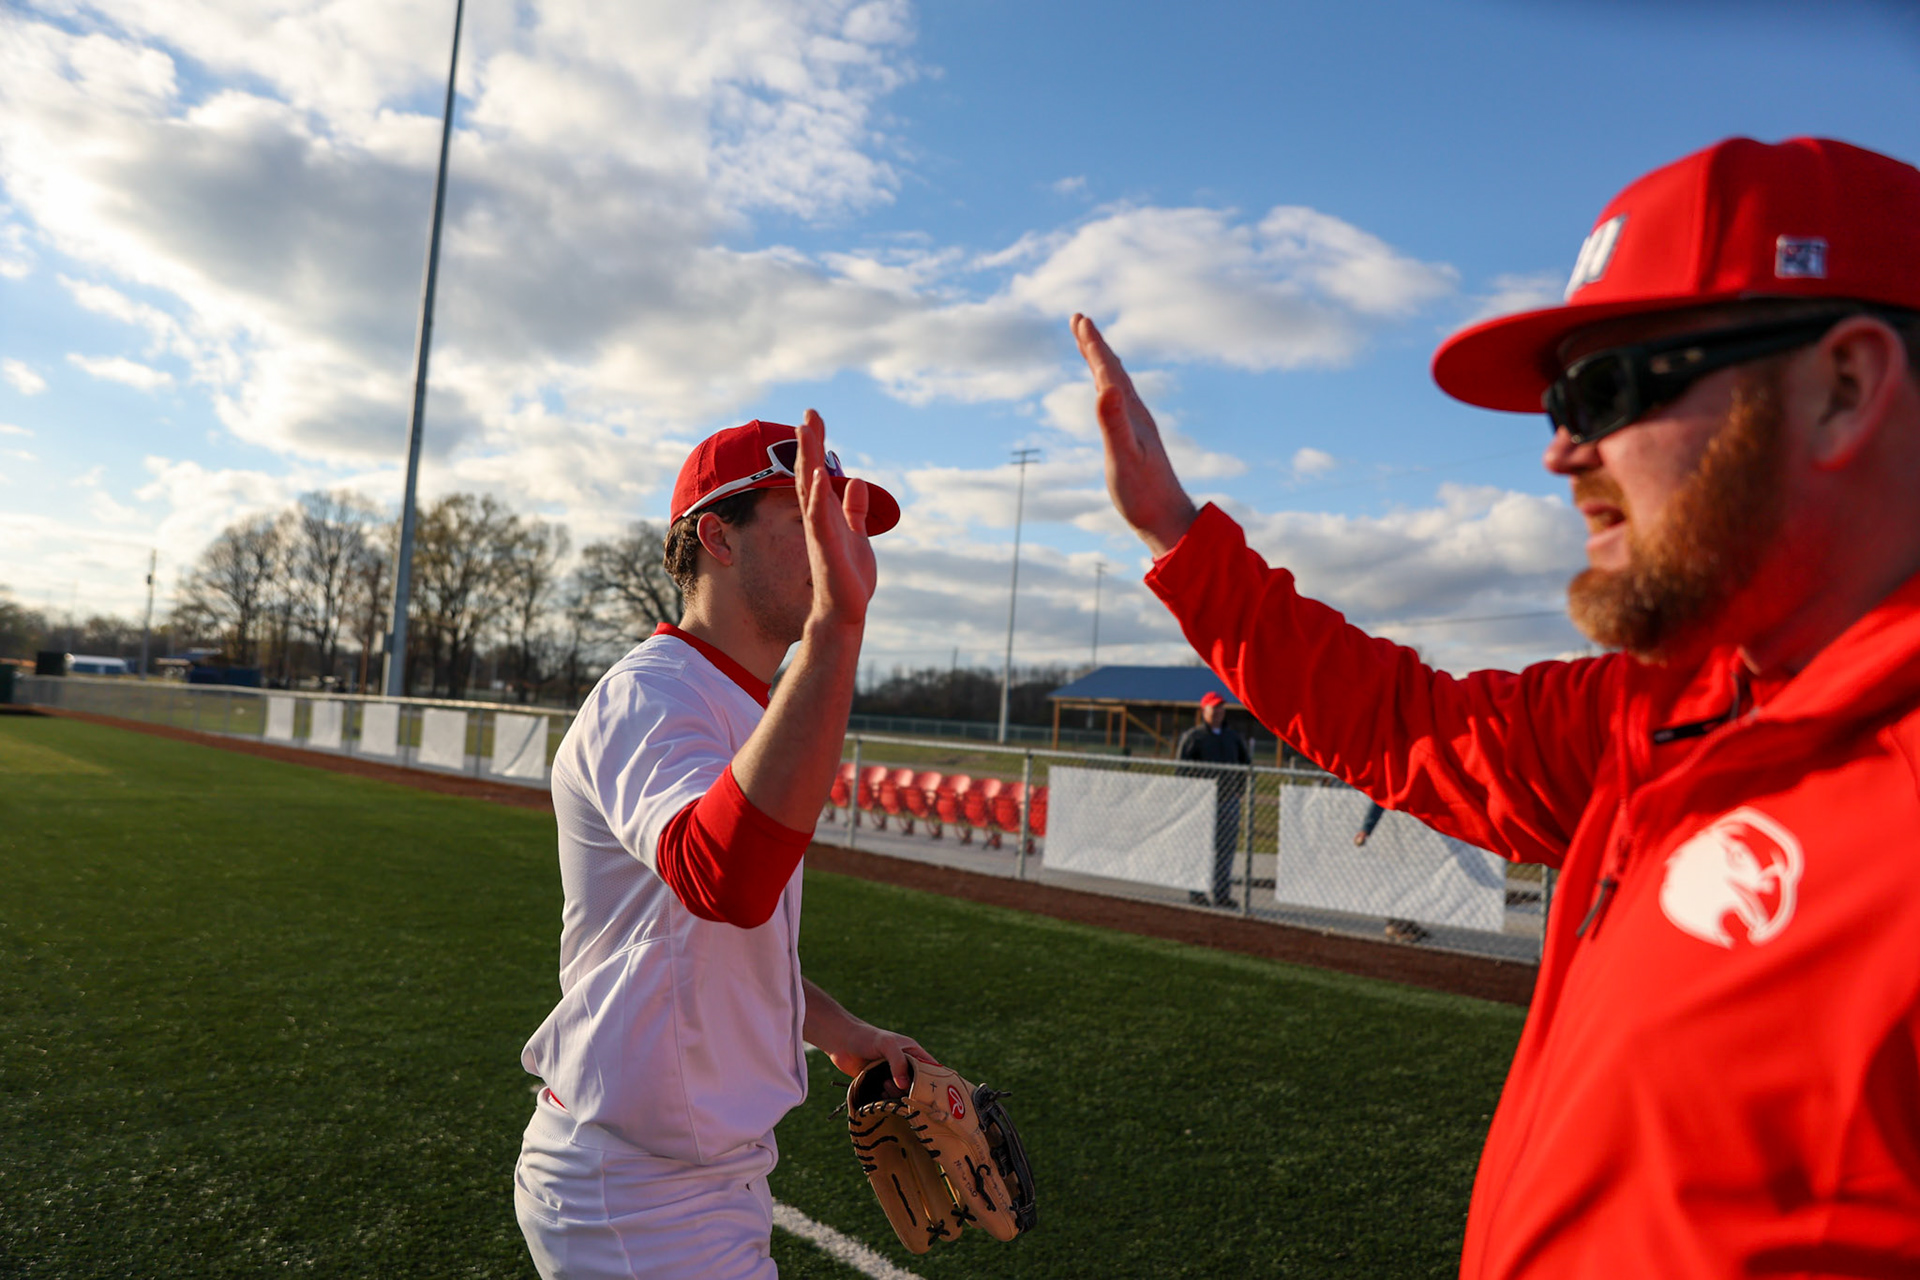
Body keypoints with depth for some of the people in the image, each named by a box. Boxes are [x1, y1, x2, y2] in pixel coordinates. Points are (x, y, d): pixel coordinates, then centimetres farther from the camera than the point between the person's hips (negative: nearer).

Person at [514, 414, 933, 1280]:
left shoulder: (747, 711, 11)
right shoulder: (649, 694, -22)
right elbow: (726, 877, -45)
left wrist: (842, 1032, 19)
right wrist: (835, 626, -51)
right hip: (641, 1207, -9)